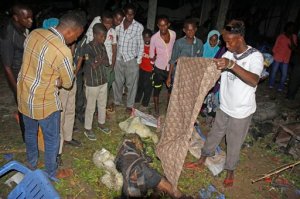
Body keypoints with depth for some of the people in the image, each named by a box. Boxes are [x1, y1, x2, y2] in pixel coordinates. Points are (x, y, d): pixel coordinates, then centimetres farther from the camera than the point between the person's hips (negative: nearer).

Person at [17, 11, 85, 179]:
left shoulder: (34, 33, -6)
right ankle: (52, 173, 35)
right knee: (52, 139, 15)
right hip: (44, 102, -7)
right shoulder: (63, 52, -29)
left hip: (24, 95, 8)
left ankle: (32, 163, 50)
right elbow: (68, 83, -14)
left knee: (30, 133, 27)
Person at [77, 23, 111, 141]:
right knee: (91, 107, 7)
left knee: (102, 104, 20)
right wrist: (101, 59, -11)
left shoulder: (102, 46, 3)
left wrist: (98, 60, -14)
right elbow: (94, 66, -23)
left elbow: (107, 63, 0)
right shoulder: (87, 48, -18)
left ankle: (101, 123, 40)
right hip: (92, 83, -7)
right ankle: (87, 129, 25)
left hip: (103, 81, 7)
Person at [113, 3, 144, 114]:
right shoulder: (118, 25, 2)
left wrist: (138, 61, -5)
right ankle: (117, 101, 34)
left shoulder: (139, 27, -5)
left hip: (131, 59, -3)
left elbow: (141, 45, -2)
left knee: (131, 83, 5)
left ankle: (129, 105, 21)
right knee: (117, 82, 14)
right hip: (118, 58, 3)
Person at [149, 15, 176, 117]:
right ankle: (156, 109, 29)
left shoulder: (173, 34, -8)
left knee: (171, 88, 15)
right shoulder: (154, 38, -16)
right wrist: (153, 58, -19)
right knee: (157, 89, 9)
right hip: (159, 67, -2)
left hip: (171, 67, 3)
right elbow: (151, 54, -4)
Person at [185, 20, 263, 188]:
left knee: (234, 143, 12)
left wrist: (232, 65, -48)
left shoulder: (255, 56, -18)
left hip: (242, 111, -5)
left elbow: (254, 80, -37)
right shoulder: (229, 54, -1)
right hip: (224, 107, 5)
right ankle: (202, 160, 39)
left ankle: (230, 171, 36)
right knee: (214, 135, 19)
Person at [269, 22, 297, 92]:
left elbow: (293, 48, -7)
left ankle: (281, 87, 18)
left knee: (284, 74, 1)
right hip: (277, 58, -2)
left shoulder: (294, 37, 1)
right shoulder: (281, 36, -4)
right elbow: (275, 46, 1)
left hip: (286, 59, 2)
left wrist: (291, 39, -18)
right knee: (274, 71, 9)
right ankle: (271, 84, 28)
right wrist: (273, 55, -1)